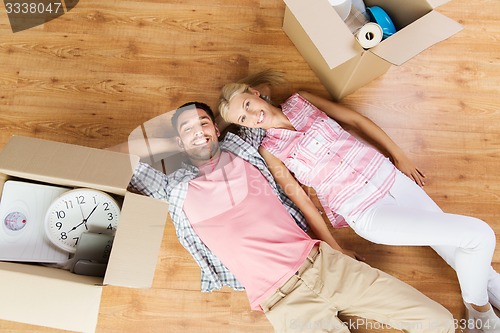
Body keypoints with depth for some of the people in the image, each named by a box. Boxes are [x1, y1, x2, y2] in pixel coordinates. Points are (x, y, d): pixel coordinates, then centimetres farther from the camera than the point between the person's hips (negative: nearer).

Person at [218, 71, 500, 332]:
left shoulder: (301, 101, 7)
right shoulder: (269, 150, -3)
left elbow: (355, 120, 11)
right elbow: (297, 195, -6)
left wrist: (399, 156, 10)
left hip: (388, 174, 5)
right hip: (365, 211, -5)